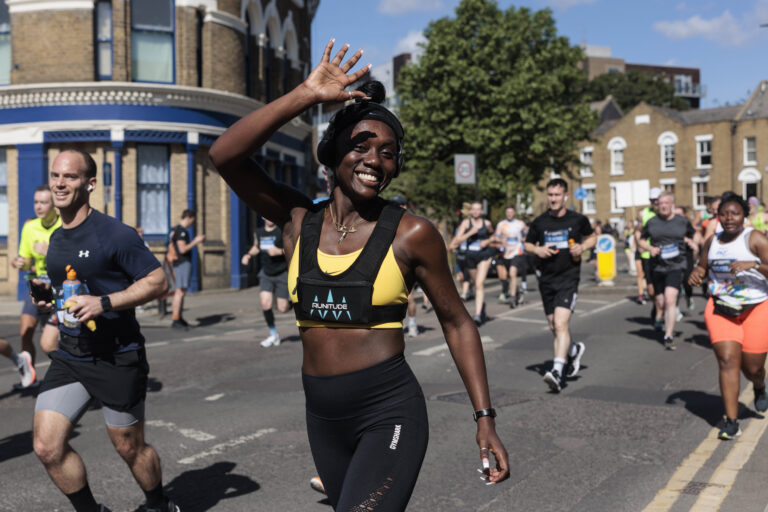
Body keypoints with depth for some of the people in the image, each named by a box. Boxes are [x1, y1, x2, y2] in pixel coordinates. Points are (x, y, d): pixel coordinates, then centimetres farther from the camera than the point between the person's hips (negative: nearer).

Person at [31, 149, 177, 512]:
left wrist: (103, 303, -24)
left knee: (130, 447, 8)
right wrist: (51, 302, 6)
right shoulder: (56, 240, 11)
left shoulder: (114, 234, -13)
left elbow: (158, 282, -16)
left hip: (117, 358, -6)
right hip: (69, 356, 6)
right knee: (47, 447, -3)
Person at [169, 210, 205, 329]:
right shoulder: (181, 230, -15)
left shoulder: (176, 229, 18)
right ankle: (175, 320, -12)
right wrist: (195, 242, -12)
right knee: (180, 291, -11)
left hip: (181, 263, 11)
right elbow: (183, 249, -20)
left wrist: (196, 241, 19)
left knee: (180, 291, 13)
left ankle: (180, 318, 18)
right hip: (183, 263, -11)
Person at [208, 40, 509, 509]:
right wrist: (306, 95, -15)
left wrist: (485, 419, -3)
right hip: (322, 417, 5)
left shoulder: (412, 234, -7)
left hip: (389, 415, -4)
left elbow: (457, 322, 0)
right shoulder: (299, 220, 1)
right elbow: (225, 155, -11)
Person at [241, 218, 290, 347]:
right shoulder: (258, 233, 5)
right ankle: (274, 335, 5)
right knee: (265, 304, -13)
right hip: (266, 274, 4)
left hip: (282, 274, -4)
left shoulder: (283, 231, -11)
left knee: (282, 309, -3)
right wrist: (248, 255, 6)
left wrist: (279, 251, -25)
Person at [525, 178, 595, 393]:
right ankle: (574, 350, 42)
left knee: (561, 323, -19)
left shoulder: (578, 220, 0)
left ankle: (557, 371, -23)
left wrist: (583, 247, -5)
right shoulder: (539, 222, 4)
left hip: (569, 278, -4)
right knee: (554, 326, 12)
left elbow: (592, 237, 16)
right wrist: (537, 250, -7)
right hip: (547, 279, 4)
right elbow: (527, 244, 15)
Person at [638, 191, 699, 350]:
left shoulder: (683, 222, 4)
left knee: (670, 299, -19)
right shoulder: (652, 222, 3)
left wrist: (695, 244, 2)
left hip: (676, 266, -2)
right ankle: (659, 317, 46)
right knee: (660, 302, 9)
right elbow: (642, 240, 14)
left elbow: (694, 235, 22)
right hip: (657, 267, 2)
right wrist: (650, 248, -5)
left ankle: (668, 337, -17)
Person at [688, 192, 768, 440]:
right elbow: (702, 266, 22)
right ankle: (731, 422, -7)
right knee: (727, 361, -10)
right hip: (720, 309, 3)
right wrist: (696, 273, 1)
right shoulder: (712, 241, 6)